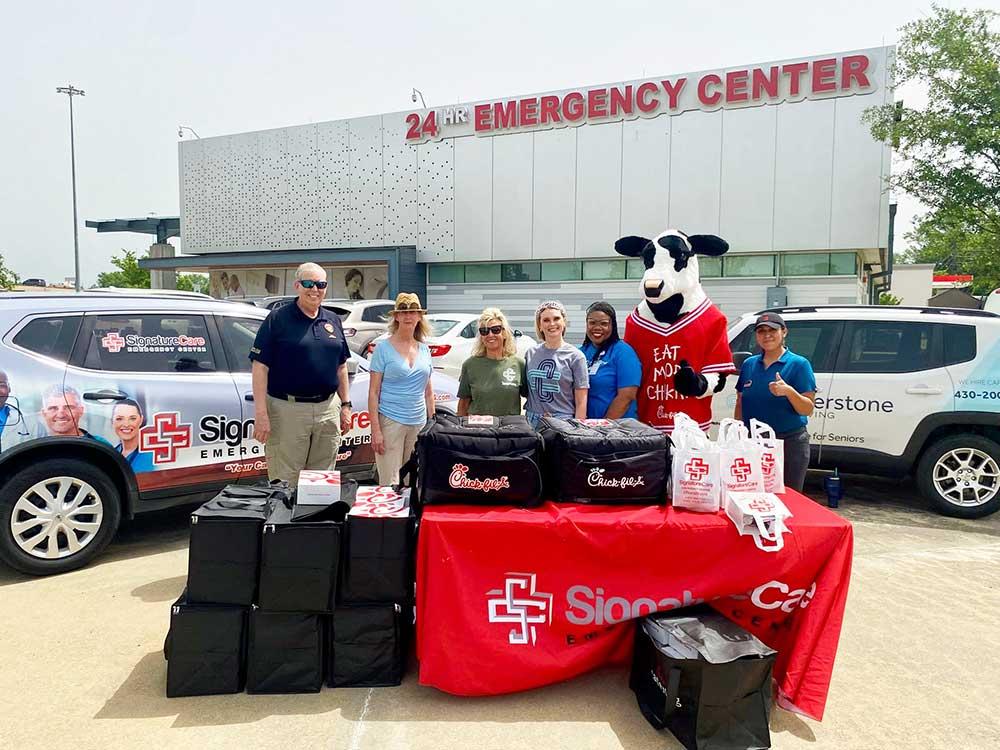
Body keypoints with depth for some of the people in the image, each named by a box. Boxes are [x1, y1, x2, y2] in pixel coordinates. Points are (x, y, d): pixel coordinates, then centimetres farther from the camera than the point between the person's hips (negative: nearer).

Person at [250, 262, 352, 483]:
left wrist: (345, 405, 13)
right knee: (285, 482, 2)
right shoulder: (278, 319, -4)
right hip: (287, 411, -5)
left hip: (328, 409, 5)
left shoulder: (333, 321, 12)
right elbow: (260, 367, -8)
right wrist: (261, 414, -15)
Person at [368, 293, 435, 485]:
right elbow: (373, 392, -5)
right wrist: (375, 430, -12)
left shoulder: (424, 350, 11)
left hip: (419, 423, 5)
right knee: (390, 483, -5)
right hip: (390, 421, -4)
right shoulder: (383, 348, -2)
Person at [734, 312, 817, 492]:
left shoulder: (799, 364, -5)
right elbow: (740, 404, 15)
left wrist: (789, 391, -26)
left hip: (789, 442, -4)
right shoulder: (749, 364, 8)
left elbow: (808, 410, -9)